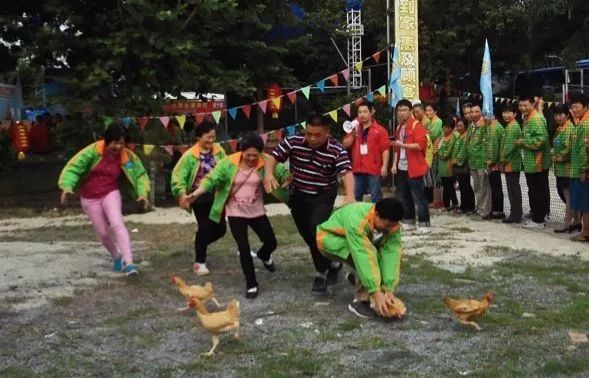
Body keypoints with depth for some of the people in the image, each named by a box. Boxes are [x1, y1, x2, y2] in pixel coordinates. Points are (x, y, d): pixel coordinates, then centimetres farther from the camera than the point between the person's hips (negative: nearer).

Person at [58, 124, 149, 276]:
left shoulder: (127, 156, -10)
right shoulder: (93, 151, -17)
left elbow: (139, 174, 0)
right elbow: (73, 167, -17)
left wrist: (142, 193, -15)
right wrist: (67, 186, -31)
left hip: (111, 194, 0)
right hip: (90, 198, 0)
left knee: (117, 224, -24)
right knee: (103, 233, 8)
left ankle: (128, 262, -28)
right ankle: (117, 257, 35)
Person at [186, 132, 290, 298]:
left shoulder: (266, 163, -11)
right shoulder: (229, 162, -14)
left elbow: (283, 173, -12)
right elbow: (212, 179, -14)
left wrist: (287, 180, -35)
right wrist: (194, 194, -23)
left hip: (257, 211, 2)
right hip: (236, 213, -2)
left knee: (271, 242, 9)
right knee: (244, 249, 0)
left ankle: (264, 256, 47)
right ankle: (251, 284, 15)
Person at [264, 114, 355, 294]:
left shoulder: (337, 150, -21)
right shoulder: (293, 141, -13)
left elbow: (347, 172, -31)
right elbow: (274, 157, -11)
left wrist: (350, 195, -49)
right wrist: (269, 174, -33)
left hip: (323, 197, -4)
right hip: (298, 196, 4)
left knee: (317, 231, -20)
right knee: (307, 234, 12)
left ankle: (322, 273, 0)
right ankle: (332, 263, 35)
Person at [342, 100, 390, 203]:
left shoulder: (380, 130, -3)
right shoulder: (354, 128, 12)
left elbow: (385, 149, -7)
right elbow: (345, 145, 8)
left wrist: (384, 166, -14)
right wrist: (353, 135, -7)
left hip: (373, 170, -5)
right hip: (357, 169, 5)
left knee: (375, 198, 1)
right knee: (355, 198, 12)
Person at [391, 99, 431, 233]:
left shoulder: (417, 126, -10)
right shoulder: (399, 127, 15)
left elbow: (420, 145, -20)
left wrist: (403, 144, -26)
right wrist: (394, 163, 13)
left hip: (413, 168, -8)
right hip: (401, 168, 8)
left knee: (418, 197, -4)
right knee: (405, 196, 12)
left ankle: (424, 223, 0)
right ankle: (408, 221, 21)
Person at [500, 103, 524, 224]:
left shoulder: (512, 126, -15)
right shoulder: (513, 125, 17)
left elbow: (509, 145, -21)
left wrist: (504, 158, -12)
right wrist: (504, 158, 16)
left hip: (510, 162, -10)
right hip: (513, 162, 10)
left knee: (512, 188, -6)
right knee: (515, 188, 13)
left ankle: (515, 215, -3)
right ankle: (517, 213, 20)